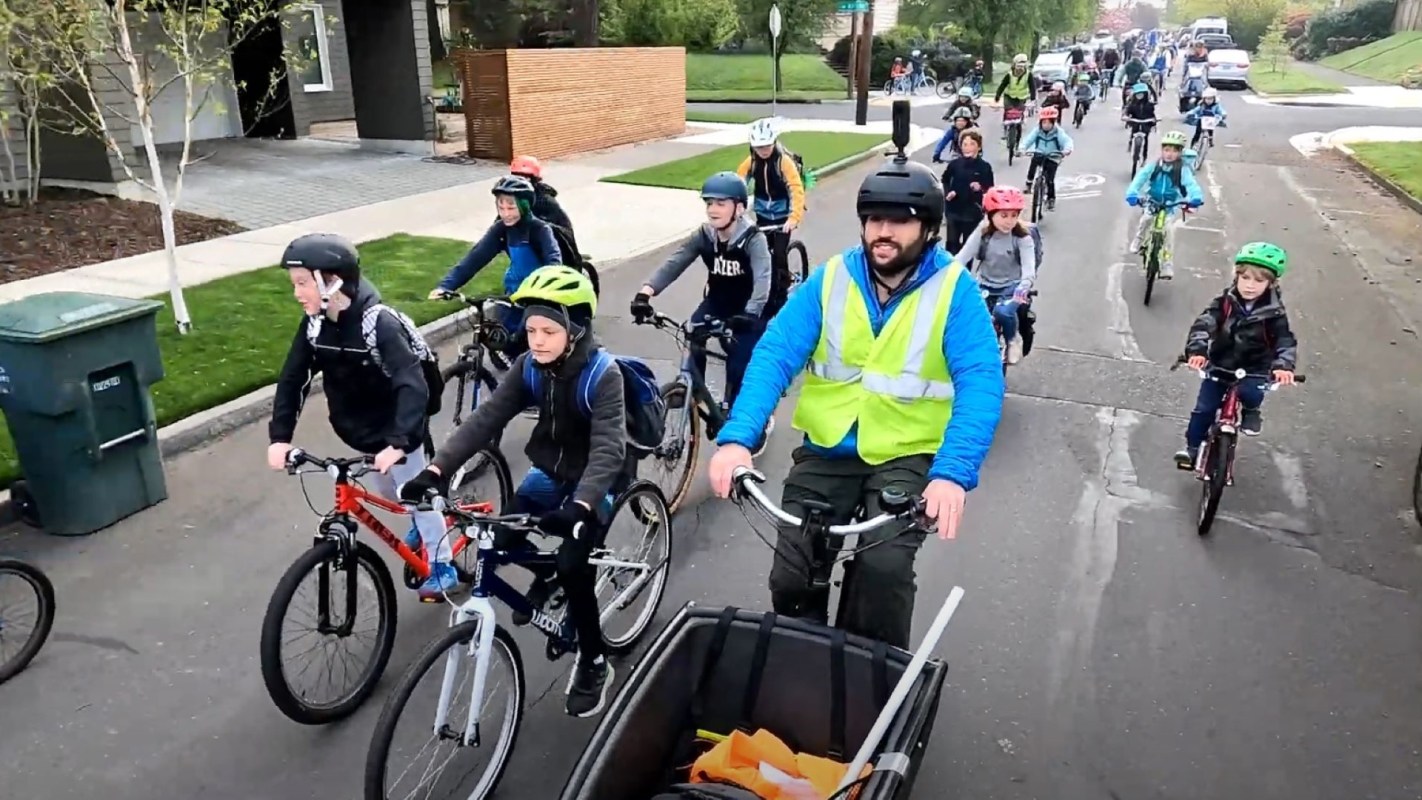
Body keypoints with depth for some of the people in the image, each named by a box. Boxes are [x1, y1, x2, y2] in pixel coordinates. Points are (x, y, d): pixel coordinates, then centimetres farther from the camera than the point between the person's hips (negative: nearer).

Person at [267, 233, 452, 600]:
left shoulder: (379, 322, -31)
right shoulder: (314, 324, -11)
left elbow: (413, 386, -38)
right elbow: (292, 380, -6)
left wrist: (398, 443, -48)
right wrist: (279, 436, -17)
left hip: (397, 433, -7)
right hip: (362, 430, 7)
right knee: (387, 493, 23)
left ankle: (442, 566, 24)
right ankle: (423, 526, 52)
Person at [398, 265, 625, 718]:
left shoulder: (602, 375, -26)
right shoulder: (529, 368, -11)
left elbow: (608, 448, -37)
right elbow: (486, 418, -18)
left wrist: (580, 506, -53)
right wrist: (437, 470, -32)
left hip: (596, 480, -5)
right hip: (551, 472, 6)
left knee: (573, 565, -20)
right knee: (500, 539, -10)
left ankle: (594, 665, 3)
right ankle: (547, 572, 25)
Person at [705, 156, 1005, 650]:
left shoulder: (954, 289, -9)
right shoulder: (830, 279, -3)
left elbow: (980, 383, -19)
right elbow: (774, 355, -12)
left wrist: (953, 472, -36)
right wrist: (737, 438, -28)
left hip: (908, 456, -2)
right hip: (827, 450, 2)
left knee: (884, 567, -24)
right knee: (789, 578, -5)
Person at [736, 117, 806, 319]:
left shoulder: (785, 161, -20)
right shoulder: (751, 161, -7)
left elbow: (797, 191, -27)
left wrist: (794, 218, -41)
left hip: (782, 215, -4)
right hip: (763, 214, 4)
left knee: (779, 254, -11)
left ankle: (782, 296, 4)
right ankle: (769, 295, 15)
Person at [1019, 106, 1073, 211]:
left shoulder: (1058, 132, -15)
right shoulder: (1037, 130, -9)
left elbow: (1067, 141, -26)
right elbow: (1028, 139, -19)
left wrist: (1066, 150, -48)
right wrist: (1021, 149, -39)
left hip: (1052, 158, -2)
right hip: (1040, 155, 2)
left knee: (1050, 179, -11)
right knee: (1034, 159, -32)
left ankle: (1051, 198, 11)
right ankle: (1029, 182, -10)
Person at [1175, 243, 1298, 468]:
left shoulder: (1273, 313, -12)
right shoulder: (1224, 303, -12)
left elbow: (1286, 341, -19)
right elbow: (1203, 324, -24)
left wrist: (1284, 366, -40)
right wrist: (1197, 350, -43)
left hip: (1253, 369, -1)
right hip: (1219, 365, 1)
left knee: (1251, 393, -29)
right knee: (1204, 407, 2)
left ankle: (1251, 411, 8)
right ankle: (1192, 447, 20)